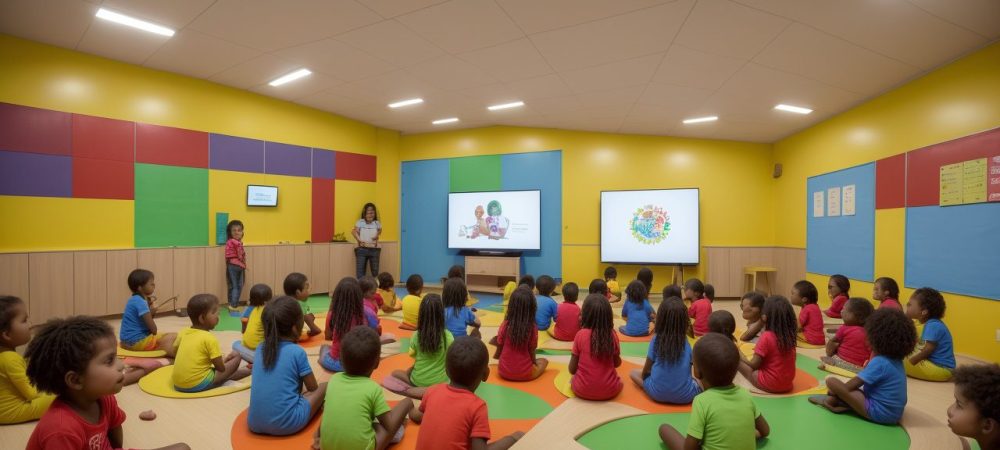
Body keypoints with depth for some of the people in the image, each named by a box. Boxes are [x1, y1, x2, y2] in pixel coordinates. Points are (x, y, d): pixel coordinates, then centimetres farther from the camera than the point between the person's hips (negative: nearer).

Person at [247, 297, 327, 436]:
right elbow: (313, 388, 2)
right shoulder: (298, 352, -9)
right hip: (286, 424, -6)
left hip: (255, 424, 6)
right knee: (324, 386, 9)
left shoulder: (260, 348, 6)